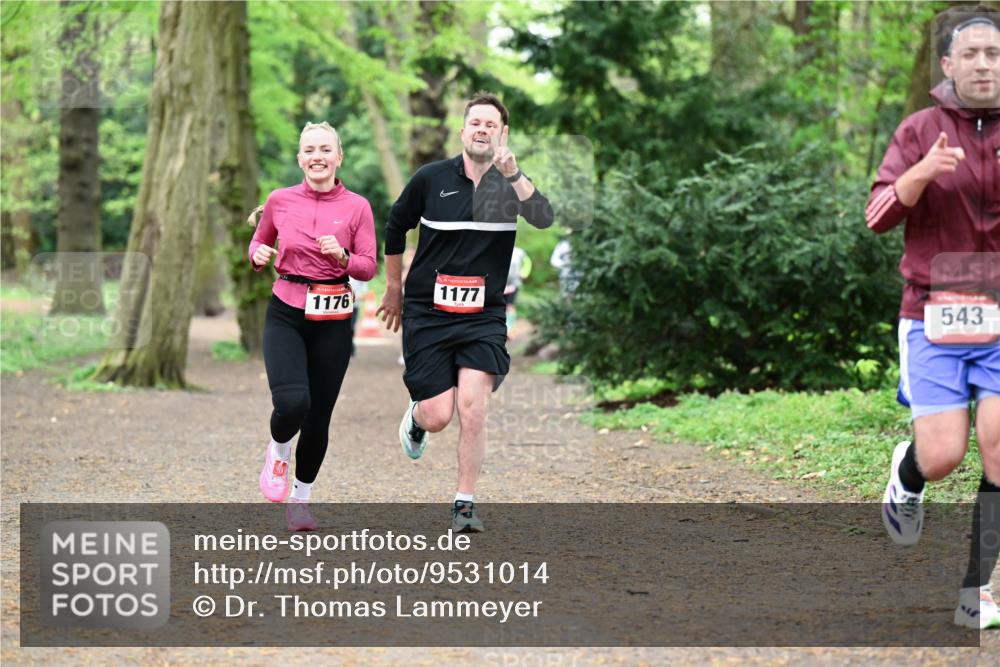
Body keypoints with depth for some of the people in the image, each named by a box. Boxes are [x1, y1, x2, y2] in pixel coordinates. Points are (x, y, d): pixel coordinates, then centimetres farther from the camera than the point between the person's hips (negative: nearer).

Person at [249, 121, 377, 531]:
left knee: (318, 416, 3)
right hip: (286, 314, -1)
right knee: (292, 403, -23)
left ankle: (300, 499, 25)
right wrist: (258, 255, -5)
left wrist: (342, 256, -20)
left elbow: (368, 269, -1)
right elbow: (260, 241, 17)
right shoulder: (280, 201, 1)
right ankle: (278, 452, 12)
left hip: (333, 320, 1)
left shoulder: (357, 206, -1)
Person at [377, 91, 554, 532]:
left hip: (482, 316, 0)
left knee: (473, 408, -14)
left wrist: (513, 175, -34)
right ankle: (416, 414, 34)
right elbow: (395, 227, 13)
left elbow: (544, 219, -20)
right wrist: (393, 289, 19)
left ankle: (465, 505, -1)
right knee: (437, 417, -4)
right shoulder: (431, 178, -2)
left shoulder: (512, 185, 0)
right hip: (426, 313, 0)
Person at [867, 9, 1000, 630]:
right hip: (933, 316, -1)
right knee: (943, 454, -6)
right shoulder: (921, 131, -1)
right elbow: (879, 216, -8)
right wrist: (923, 172, -26)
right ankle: (907, 474, 32)